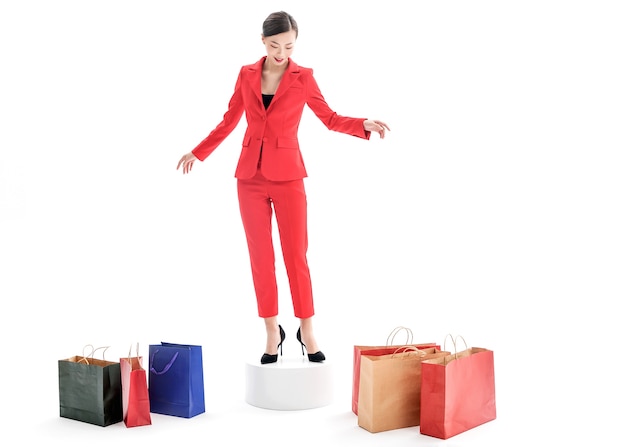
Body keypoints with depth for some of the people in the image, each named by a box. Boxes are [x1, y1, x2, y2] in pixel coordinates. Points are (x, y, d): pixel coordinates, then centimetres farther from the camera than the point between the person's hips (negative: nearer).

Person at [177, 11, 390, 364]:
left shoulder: (304, 77, -1)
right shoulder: (246, 74, 5)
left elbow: (331, 119, 4)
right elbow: (229, 121, 13)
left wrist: (364, 124, -12)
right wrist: (198, 152, 13)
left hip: (288, 176, -2)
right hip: (250, 176, 3)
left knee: (296, 255, -2)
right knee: (261, 258, 5)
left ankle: (307, 331, 13)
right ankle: (273, 333, 17)